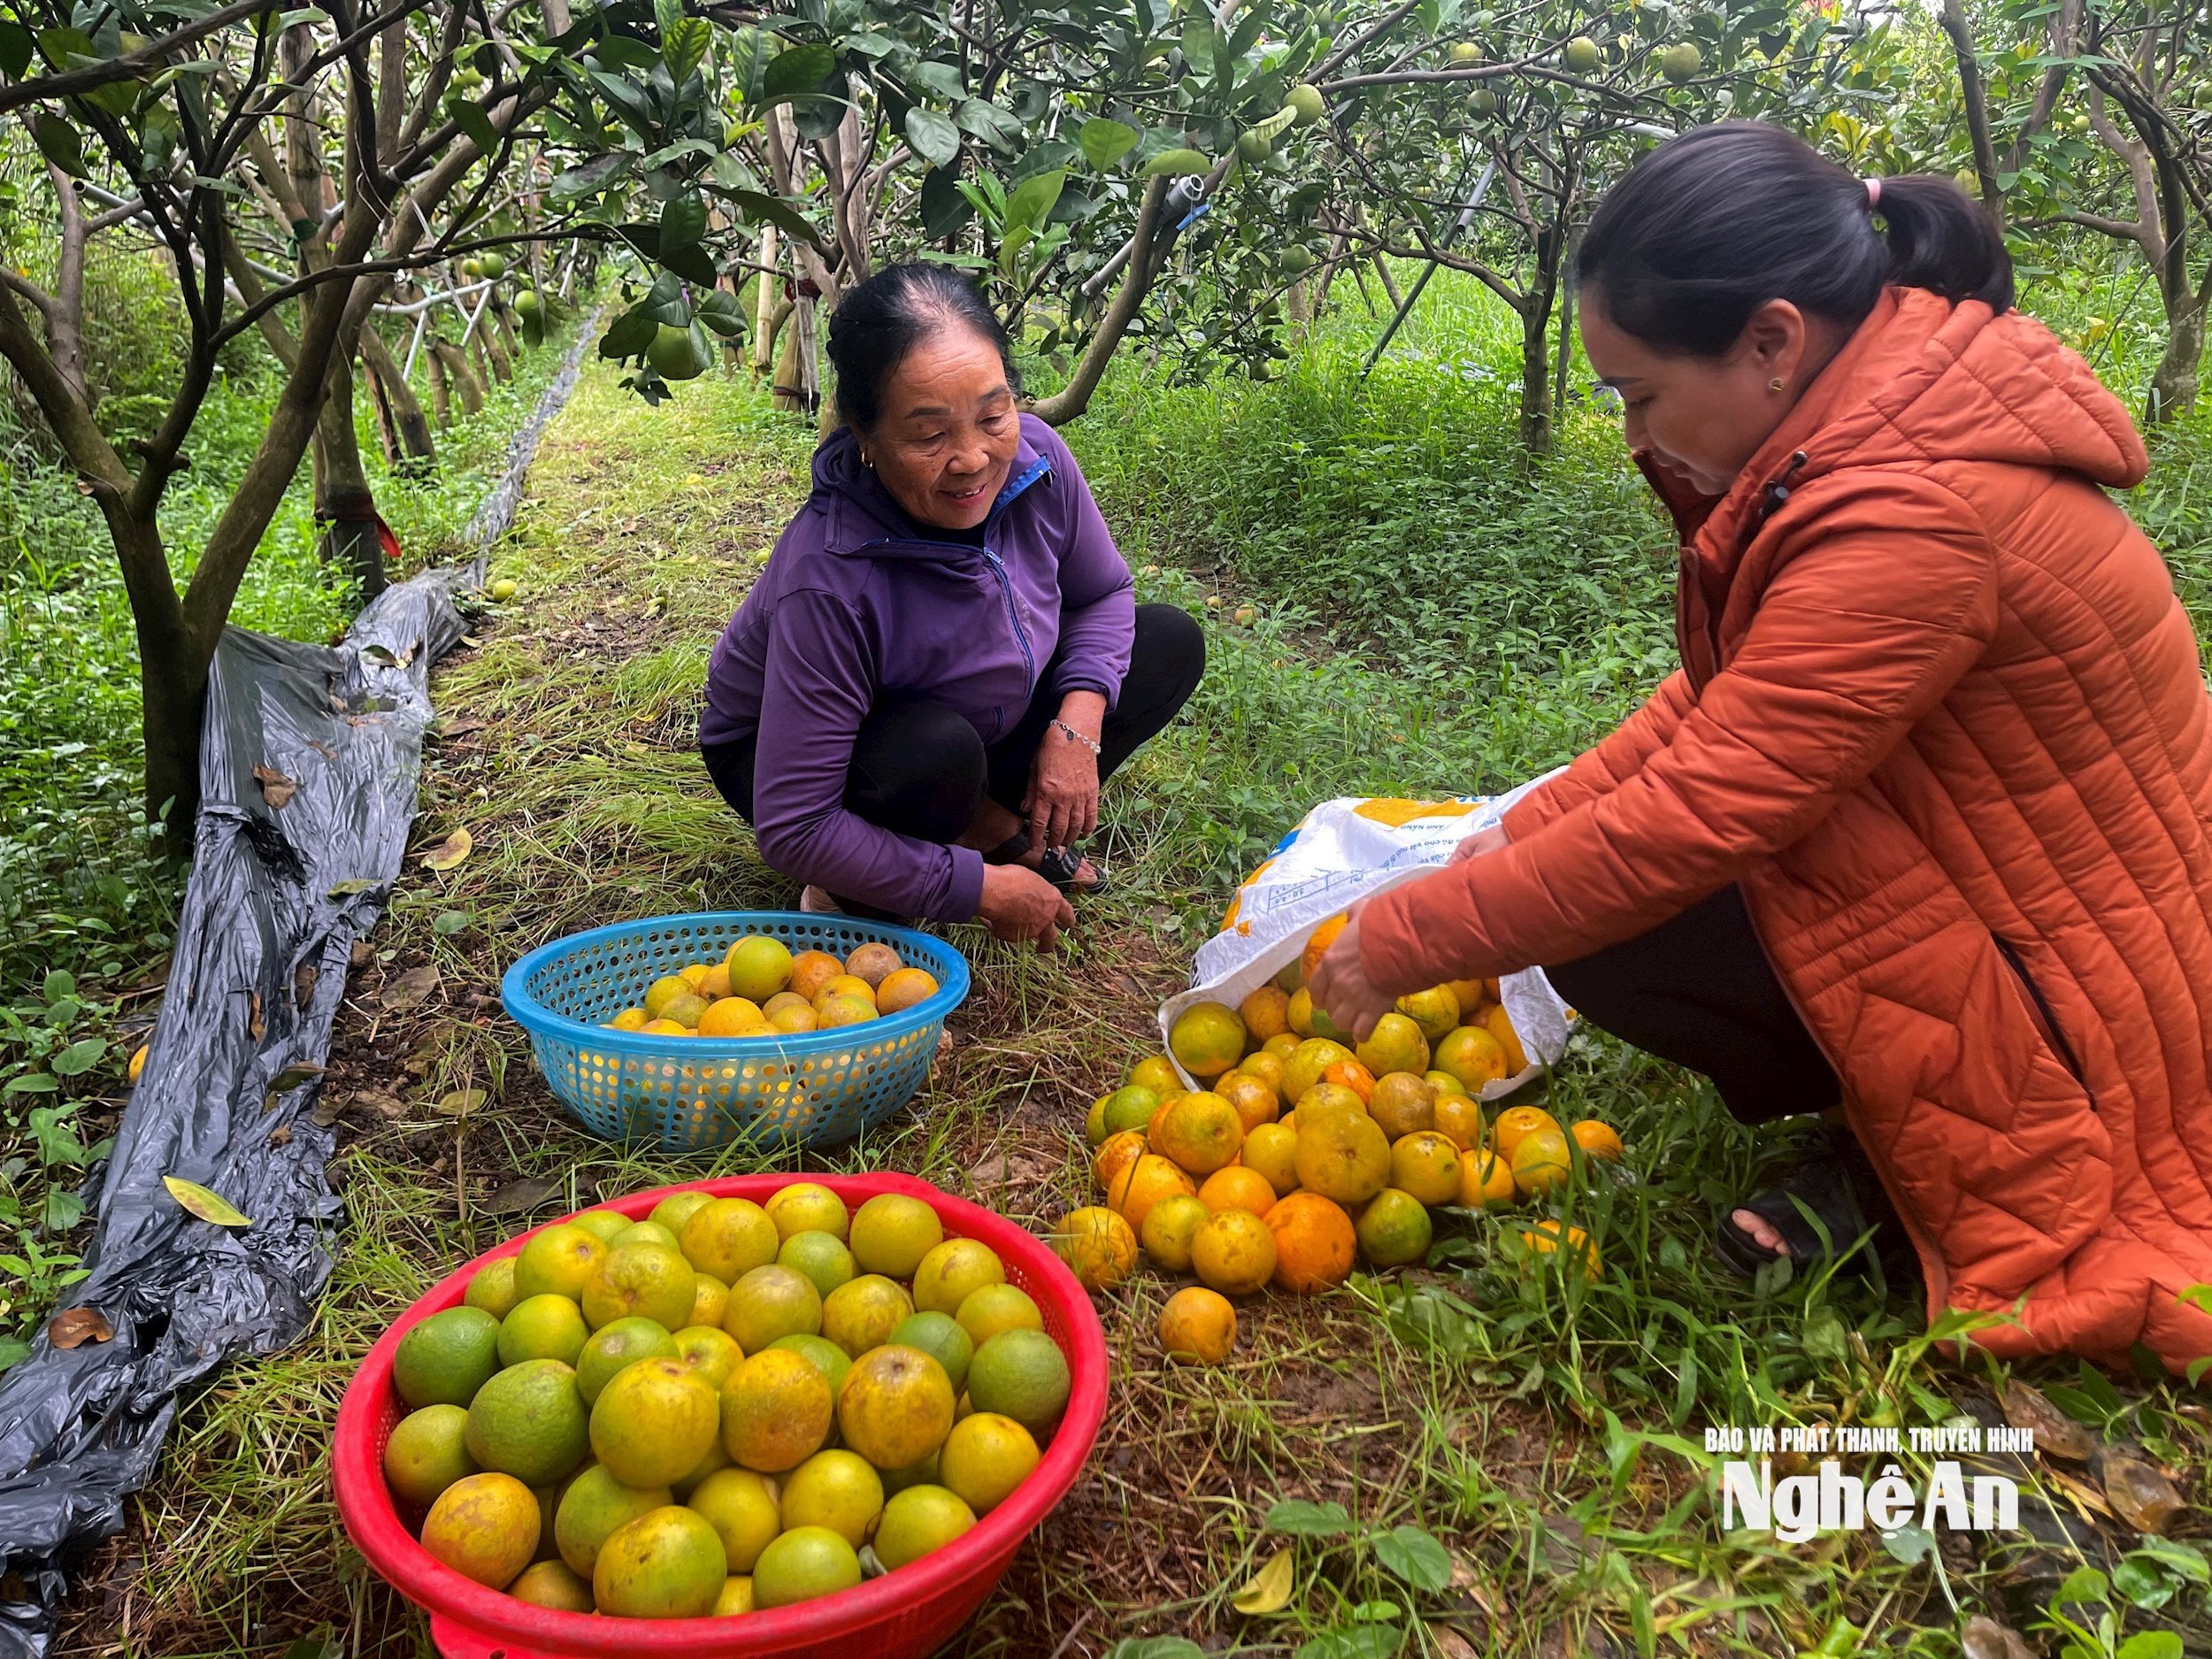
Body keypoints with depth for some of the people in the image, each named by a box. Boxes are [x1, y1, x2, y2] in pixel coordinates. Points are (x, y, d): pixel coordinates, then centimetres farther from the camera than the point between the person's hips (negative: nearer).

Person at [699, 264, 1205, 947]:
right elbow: (792, 831, -35)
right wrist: (981, 890, -29)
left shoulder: (1033, 457, -23)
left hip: (974, 719, 6)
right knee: (937, 753, -39)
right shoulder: (829, 584, -39)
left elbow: (1103, 593, -1)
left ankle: (998, 826, 0)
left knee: (1170, 643, -5)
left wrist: (1078, 727, -19)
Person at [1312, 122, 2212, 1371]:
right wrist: (1521, 836, -3)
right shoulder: (1882, 417, -3)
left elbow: (1684, 827, -30)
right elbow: (1724, 699, 2)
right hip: (2002, 883, 9)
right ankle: (1883, 1118, 10)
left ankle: (1896, 1155, 2)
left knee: (1609, 928, -18)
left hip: (2073, 1013, -9)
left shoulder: (1912, 521, -31)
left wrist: (1402, 943, -19)